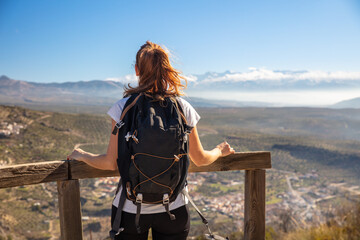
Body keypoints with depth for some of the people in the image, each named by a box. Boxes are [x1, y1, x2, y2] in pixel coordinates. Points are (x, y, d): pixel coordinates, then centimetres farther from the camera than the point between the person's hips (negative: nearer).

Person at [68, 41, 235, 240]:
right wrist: (220, 151, 23)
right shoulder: (183, 108, -8)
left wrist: (81, 155, 12)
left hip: (131, 208, 0)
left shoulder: (123, 107, -12)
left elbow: (111, 163, -8)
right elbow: (200, 159, 1)